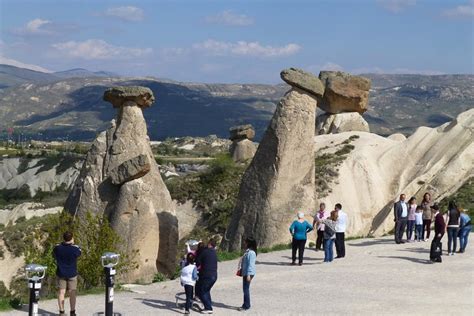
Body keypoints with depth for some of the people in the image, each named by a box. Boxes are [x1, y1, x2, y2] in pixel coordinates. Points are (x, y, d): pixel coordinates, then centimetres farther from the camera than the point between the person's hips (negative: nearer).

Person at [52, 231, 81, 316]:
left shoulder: (57, 248, -13)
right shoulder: (76, 248, -18)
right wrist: (73, 244, 13)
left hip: (60, 273, 1)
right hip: (72, 274, -1)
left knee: (61, 292, 10)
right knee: (72, 293, 9)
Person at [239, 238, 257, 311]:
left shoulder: (251, 253, -18)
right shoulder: (247, 252, 13)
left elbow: (250, 264, -22)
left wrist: (248, 275, -23)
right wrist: (241, 271, 24)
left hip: (249, 273, -10)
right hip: (245, 273, 10)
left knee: (246, 289, -6)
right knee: (245, 289, 15)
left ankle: (246, 306, 1)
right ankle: (246, 305, 23)